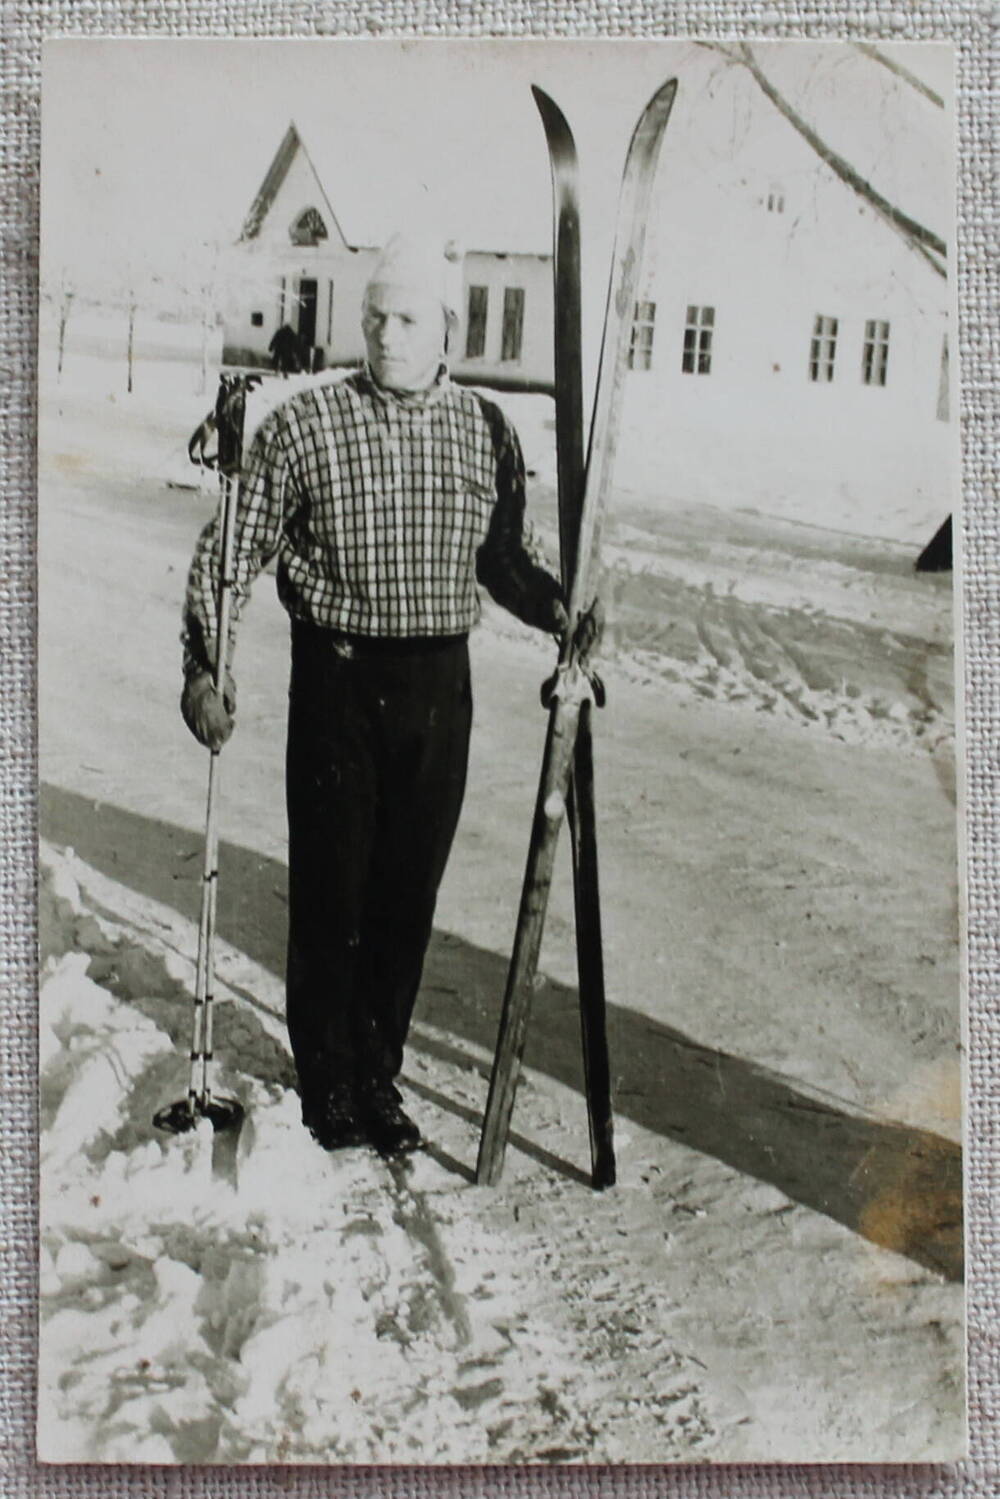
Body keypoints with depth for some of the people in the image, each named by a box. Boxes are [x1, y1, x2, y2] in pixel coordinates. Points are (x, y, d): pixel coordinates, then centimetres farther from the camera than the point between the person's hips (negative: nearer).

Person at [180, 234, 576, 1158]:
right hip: (338, 676, -2)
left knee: (410, 891, 10)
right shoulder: (304, 425, -3)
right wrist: (204, 667, -9)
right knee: (332, 886, 4)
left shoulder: (487, 432, 6)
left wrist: (560, 611, -2)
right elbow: (232, 553, 0)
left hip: (440, 682, 3)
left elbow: (504, 559, 16)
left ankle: (379, 1076, 27)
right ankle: (326, 1083, 22)